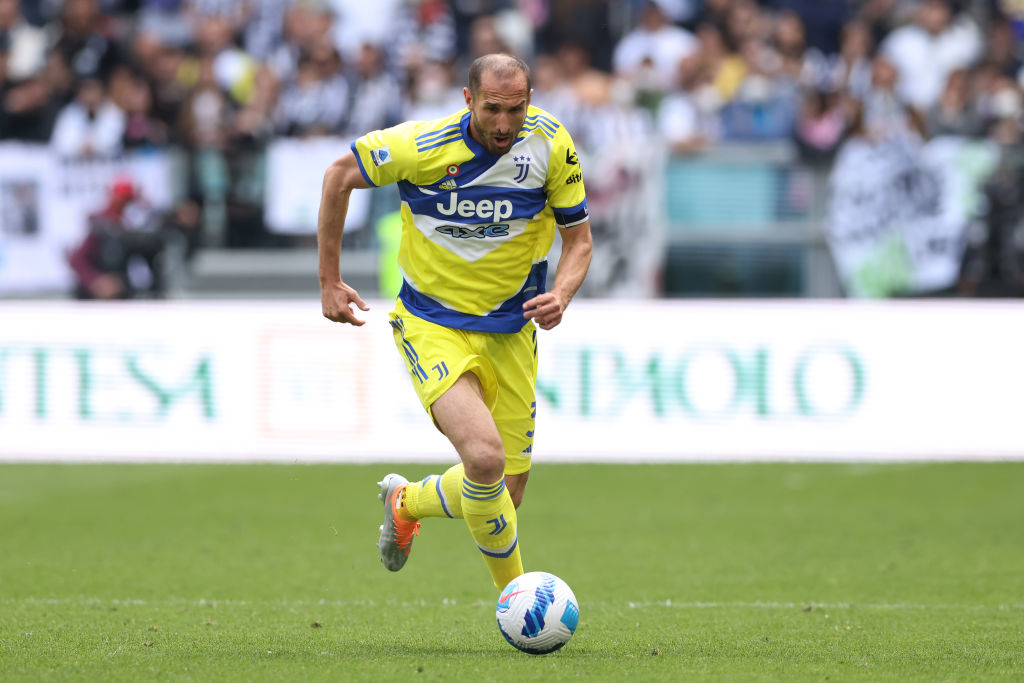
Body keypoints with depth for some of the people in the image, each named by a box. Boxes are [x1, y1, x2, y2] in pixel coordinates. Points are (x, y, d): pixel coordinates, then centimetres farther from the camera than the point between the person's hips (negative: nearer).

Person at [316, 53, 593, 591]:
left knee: (504, 497, 7)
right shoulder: (422, 145, -18)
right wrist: (329, 281, 1)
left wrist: (560, 295, -22)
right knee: (485, 458, -28)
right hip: (432, 327, -4)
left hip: (511, 332, 4)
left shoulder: (551, 143, -12)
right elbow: (340, 175, -1)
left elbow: (579, 239, 0)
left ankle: (407, 502, 39)